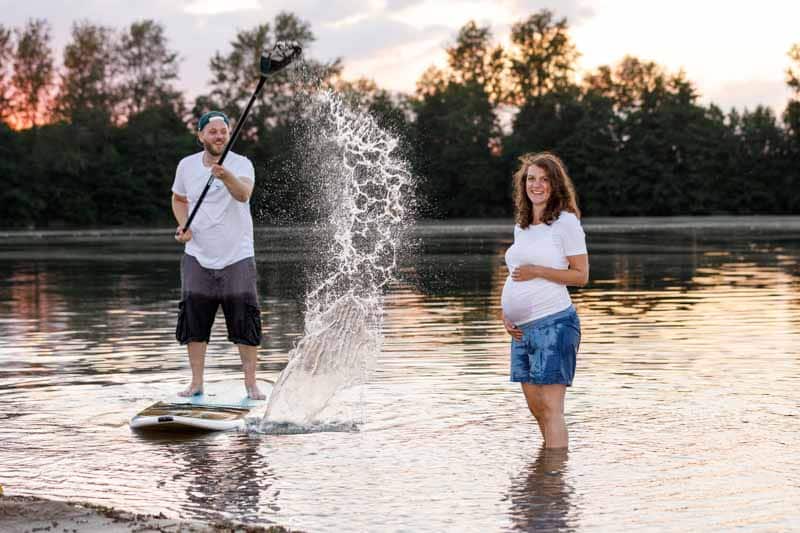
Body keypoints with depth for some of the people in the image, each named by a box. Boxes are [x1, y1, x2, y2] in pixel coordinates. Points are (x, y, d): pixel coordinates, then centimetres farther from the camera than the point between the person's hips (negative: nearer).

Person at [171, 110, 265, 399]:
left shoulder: (241, 164, -8)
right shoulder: (187, 165, 3)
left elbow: (244, 194, -30)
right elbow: (178, 198, 21)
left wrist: (226, 176, -50)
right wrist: (183, 224, 1)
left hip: (237, 257, -3)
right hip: (197, 258, 3)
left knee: (245, 321, -4)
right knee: (194, 321, 3)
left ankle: (251, 384, 6)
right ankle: (197, 383, 14)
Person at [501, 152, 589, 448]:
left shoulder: (566, 221, -5)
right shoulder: (521, 226, 17)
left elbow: (581, 276, -8)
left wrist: (536, 271, -15)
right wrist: (505, 313, 9)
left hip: (553, 323, -8)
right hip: (522, 328, 8)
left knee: (551, 407, -9)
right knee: (535, 407, 11)